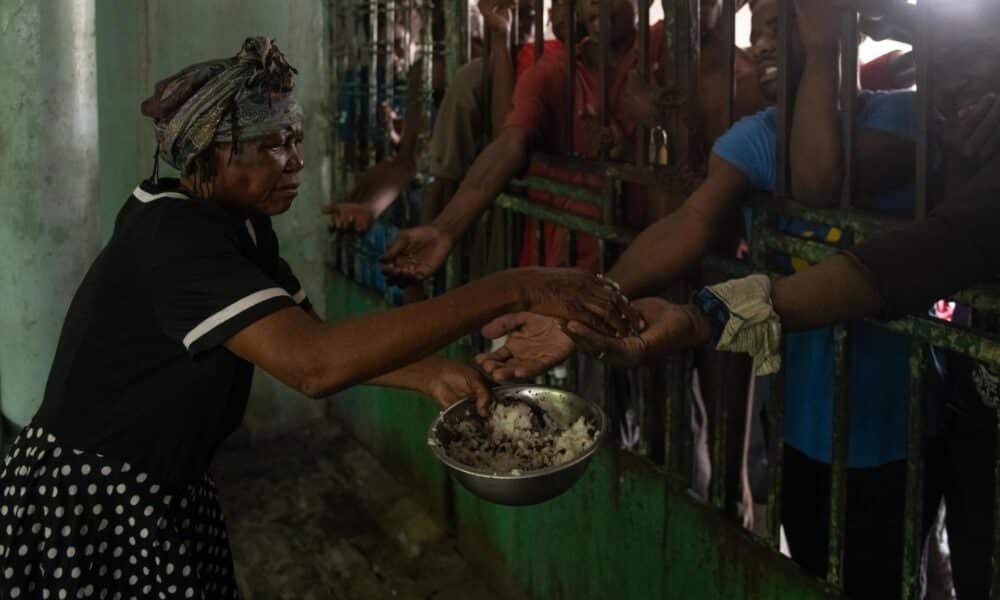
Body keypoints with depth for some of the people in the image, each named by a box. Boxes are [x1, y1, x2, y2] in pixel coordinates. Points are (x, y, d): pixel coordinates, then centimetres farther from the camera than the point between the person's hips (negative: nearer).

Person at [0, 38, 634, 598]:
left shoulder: (241, 227, 3)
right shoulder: (173, 237, -28)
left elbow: (311, 340, 6)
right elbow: (314, 363, -41)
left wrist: (431, 375, -12)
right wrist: (513, 289, -43)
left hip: (170, 491, 8)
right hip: (89, 505, -8)